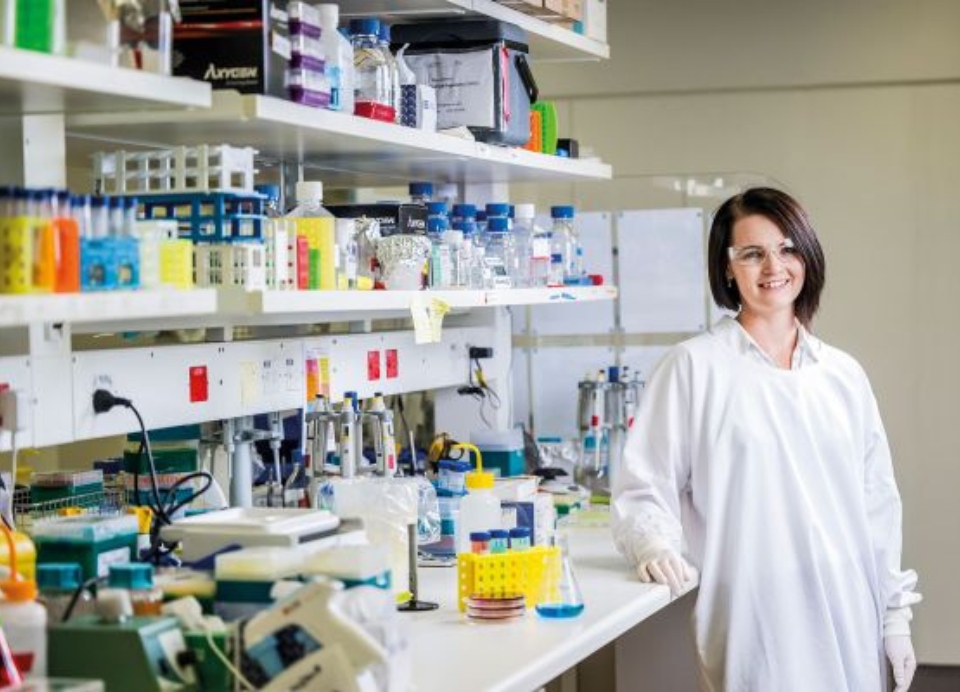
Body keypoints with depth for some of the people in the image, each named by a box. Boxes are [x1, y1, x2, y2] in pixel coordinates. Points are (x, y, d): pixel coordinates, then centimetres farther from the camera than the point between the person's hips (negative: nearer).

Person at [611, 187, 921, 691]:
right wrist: (657, 547, -24)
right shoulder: (694, 366, -2)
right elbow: (643, 489, -4)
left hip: (848, 624, 4)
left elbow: (877, 502, 14)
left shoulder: (843, 375, 10)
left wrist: (896, 616, 11)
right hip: (753, 626, -4)